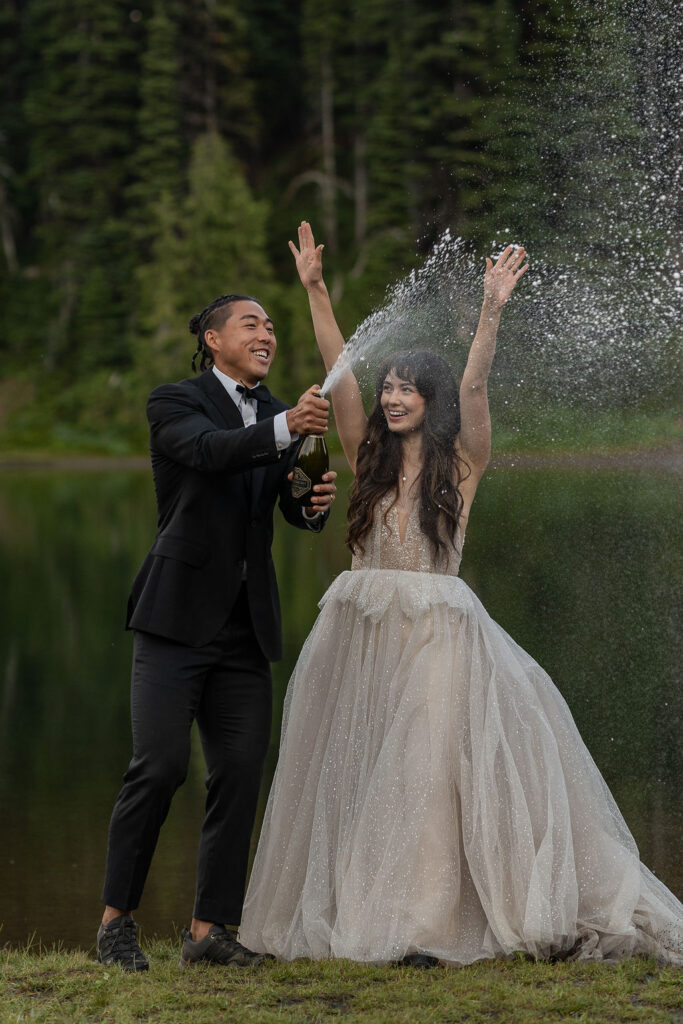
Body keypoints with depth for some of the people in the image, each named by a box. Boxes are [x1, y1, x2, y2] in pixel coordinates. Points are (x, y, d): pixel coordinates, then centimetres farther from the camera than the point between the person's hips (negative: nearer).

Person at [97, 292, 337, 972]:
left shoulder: (276, 416, 16)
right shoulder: (174, 404, -1)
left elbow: (295, 511, 9)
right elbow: (210, 451, -22)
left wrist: (317, 502, -15)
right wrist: (284, 429, -39)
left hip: (246, 629, 6)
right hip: (178, 617, -5)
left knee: (239, 775, 1)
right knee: (160, 765, -12)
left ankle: (209, 929, 8)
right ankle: (115, 919, 0)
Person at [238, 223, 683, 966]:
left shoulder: (461, 462, 2)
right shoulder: (370, 459, 10)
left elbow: (472, 387, -12)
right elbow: (340, 374, 4)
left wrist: (491, 312, -23)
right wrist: (315, 292, -1)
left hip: (436, 634, -4)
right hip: (360, 629, 4)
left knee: (429, 768, -6)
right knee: (353, 770, 6)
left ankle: (426, 925, -3)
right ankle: (354, 913, 14)